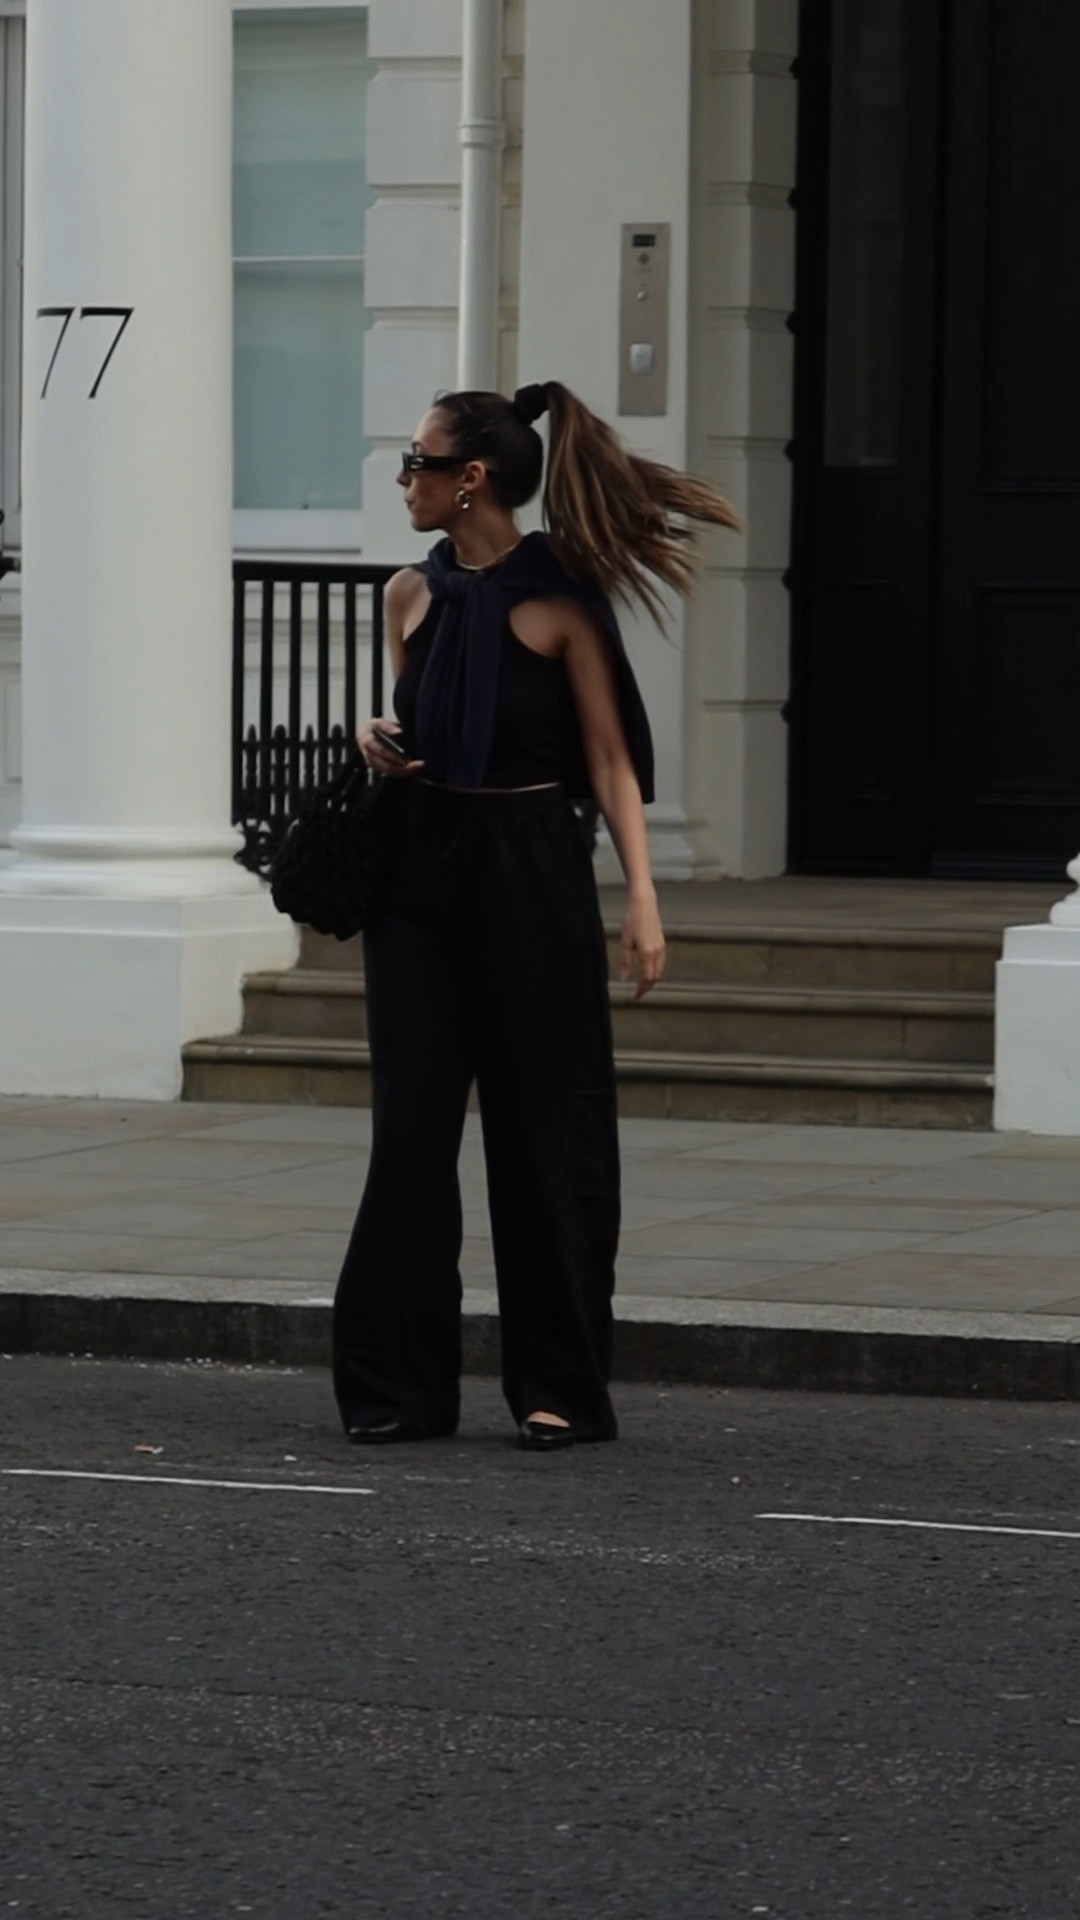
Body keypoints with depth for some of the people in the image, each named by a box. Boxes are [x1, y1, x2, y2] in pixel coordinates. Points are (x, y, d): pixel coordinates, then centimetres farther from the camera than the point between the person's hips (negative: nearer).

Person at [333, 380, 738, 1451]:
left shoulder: (560, 602, -8)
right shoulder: (413, 596, 7)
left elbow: (608, 757, -8)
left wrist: (641, 895, -15)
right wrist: (378, 744, -2)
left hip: (531, 872, -5)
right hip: (419, 870, 5)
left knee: (544, 1126, 1)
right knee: (411, 1127, 3)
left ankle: (560, 1388, 9)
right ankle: (402, 1383, 8)